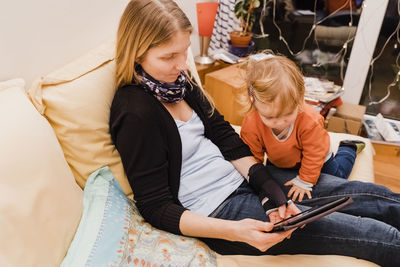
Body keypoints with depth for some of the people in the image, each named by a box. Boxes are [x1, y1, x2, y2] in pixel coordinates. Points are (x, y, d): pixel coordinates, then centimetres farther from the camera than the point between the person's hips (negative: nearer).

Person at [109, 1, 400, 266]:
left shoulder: (178, 80, 3)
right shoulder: (134, 115, -20)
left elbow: (227, 140, 3)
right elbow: (157, 208, -17)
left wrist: (275, 193, -7)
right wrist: (234, 231, -28)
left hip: (241, 177, 8)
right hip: (220, 211, -7)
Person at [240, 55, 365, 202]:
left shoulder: (310, 120, -44)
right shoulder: (250, 125, -40)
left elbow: (314, 154, -28)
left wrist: (304, 182, -21)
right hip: (278, 161, 2)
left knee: (336, 176, 19)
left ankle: (348, 148, 43)